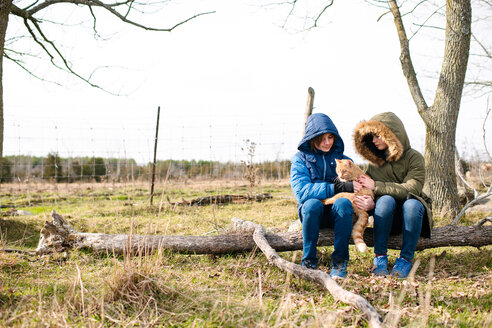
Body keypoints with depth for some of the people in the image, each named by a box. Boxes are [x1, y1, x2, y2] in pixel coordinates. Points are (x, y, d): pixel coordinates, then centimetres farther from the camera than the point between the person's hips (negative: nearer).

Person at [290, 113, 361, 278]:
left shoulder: (342, 158, 8)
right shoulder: (300, 159, 0)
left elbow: (358, 186, 2)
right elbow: (301, 190, -17)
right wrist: (337, 188, -27)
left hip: (336, 214, 1)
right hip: (311, 212, -1)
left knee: (343, 202, -32)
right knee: (312, 203, -35)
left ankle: (339, 261, -23)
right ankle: (308, 261, -21)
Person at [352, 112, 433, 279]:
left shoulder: (414, 157, -4)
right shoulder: (374, 162, 8)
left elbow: (411, 189, -18)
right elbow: (368, 192, 1)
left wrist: (376, 186, -19)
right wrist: (371, 203, -25)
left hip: (411, 215, -2)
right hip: (386, 217, 2)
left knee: (412, 204, -35)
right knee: (385, 200, -31)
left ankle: (406, 259, -27)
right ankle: (380, 256, -27)